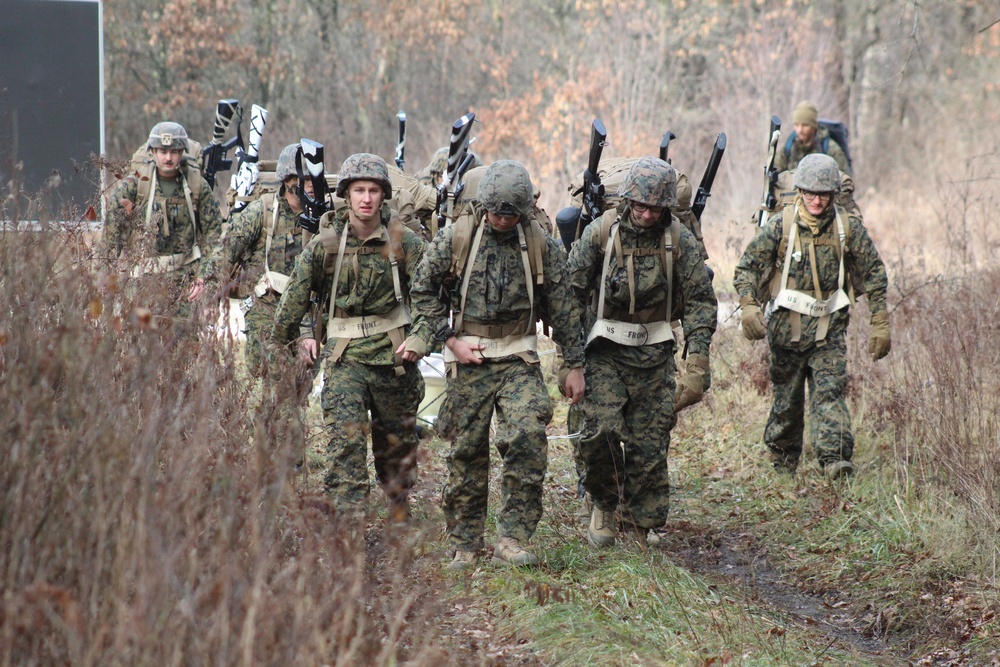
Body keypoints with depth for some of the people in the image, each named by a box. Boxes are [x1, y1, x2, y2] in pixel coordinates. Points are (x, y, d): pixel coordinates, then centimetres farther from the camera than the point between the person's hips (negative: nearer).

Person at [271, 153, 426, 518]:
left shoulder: (405, 242, -5)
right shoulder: (325, 244, -4)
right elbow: (295, 296, 7)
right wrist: (292, 337, 13)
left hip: (394, 355, 1)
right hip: (344, 358, -1)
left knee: (397, 442, 15)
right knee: (345, 440, -15)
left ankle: (399, 511, 35)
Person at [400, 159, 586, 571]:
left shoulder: (541, 245, -1)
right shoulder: (455, 239, -4)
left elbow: (563, 307, 5)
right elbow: (422, 292, 4)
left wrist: (574, 365, 5)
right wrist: (451, 339, -4)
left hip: (518, 359, 0)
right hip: (468, 359, 0)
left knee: (528, 437, -18)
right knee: (467, 451, 4)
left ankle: (513, 539, -10)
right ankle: (465, 545, 15)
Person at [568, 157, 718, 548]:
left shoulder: (680, 241, -4)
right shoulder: (600, 233, -6)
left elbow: (701, 301, -1)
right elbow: (572, 292, -1)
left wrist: (697, 364, -9)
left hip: (655, 353, 1)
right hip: (605, 349, -1)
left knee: (649, 445, 0)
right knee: (601, 429, -17)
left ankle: (637, 531, 11)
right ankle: (603, 503, 9)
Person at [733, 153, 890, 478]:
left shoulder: (848, 227, -1)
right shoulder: (780, 226, -5)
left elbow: (873, 274, 6)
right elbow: (747, 266, -1)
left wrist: (880, 324, 3)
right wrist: (749, 306, -18)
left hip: (829, 329, 0)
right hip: (787, 326, 0)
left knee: (830, 391, -12)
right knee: (786, 397, 9)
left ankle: (835, 458, -19)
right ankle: (782, 460, 26)